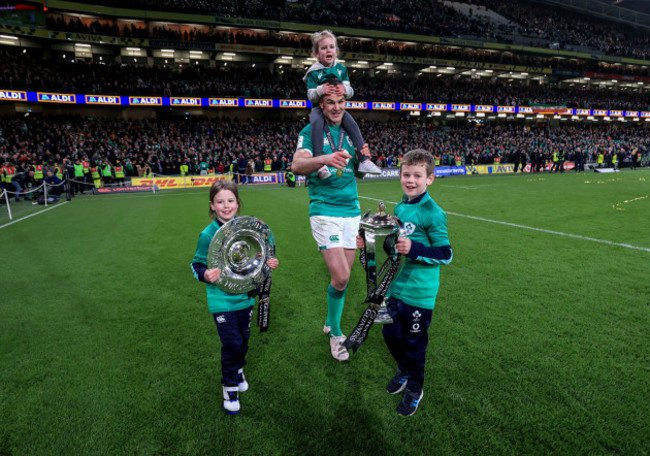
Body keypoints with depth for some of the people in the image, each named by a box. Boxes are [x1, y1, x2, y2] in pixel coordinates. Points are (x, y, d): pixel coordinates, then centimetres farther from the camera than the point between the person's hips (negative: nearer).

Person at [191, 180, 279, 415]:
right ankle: (230, 386, 22)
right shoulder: (208, 234, -13)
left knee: (243, 337, 18)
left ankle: (238, 369, 47)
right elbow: (197, 264, -7)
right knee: (232, 342, -2)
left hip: (245, 296, 4)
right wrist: (206, 274, -27)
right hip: (222, 300, -4)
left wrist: (268, 264, -5)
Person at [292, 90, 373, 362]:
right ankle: (336, 333, 11)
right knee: (341, 276, -14)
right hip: (324, 210, -5)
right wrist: (324, 158, -37)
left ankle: (331, 325, 33)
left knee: (344, 275, 9)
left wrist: (364, 158, -3)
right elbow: (296, 166, -18)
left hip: (351, 210, 6)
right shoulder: (310, 131, -2)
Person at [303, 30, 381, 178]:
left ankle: (364, 160, -20)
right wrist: (320, 90, -27)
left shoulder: (341, 69, 9)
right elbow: (310, 96, -6)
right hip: (319, 108, -3)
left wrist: (345, 90, -19)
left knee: (353, 124, -21)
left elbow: (350, 92, 6)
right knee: (316, 122, -36)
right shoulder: (314, 72, -1)